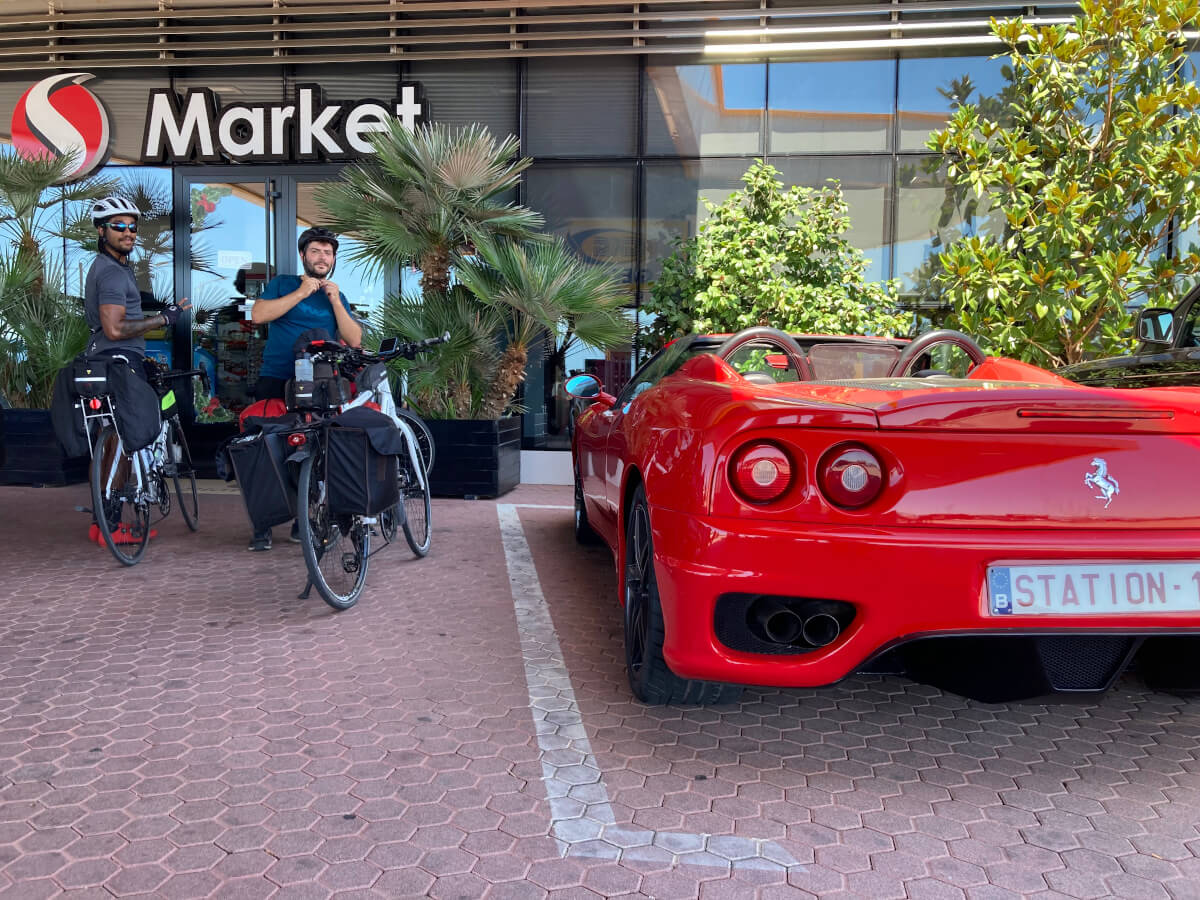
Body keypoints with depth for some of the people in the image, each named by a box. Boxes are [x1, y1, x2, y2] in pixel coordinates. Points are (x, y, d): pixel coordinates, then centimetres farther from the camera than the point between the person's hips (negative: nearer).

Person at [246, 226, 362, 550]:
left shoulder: (336, 297, 16)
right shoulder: (282, 284, 9)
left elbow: (354, 340, 3)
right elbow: (258, 314, -10)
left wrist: (335, 301, -6)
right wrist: (301, 293, -10)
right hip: (275, 382, -2)